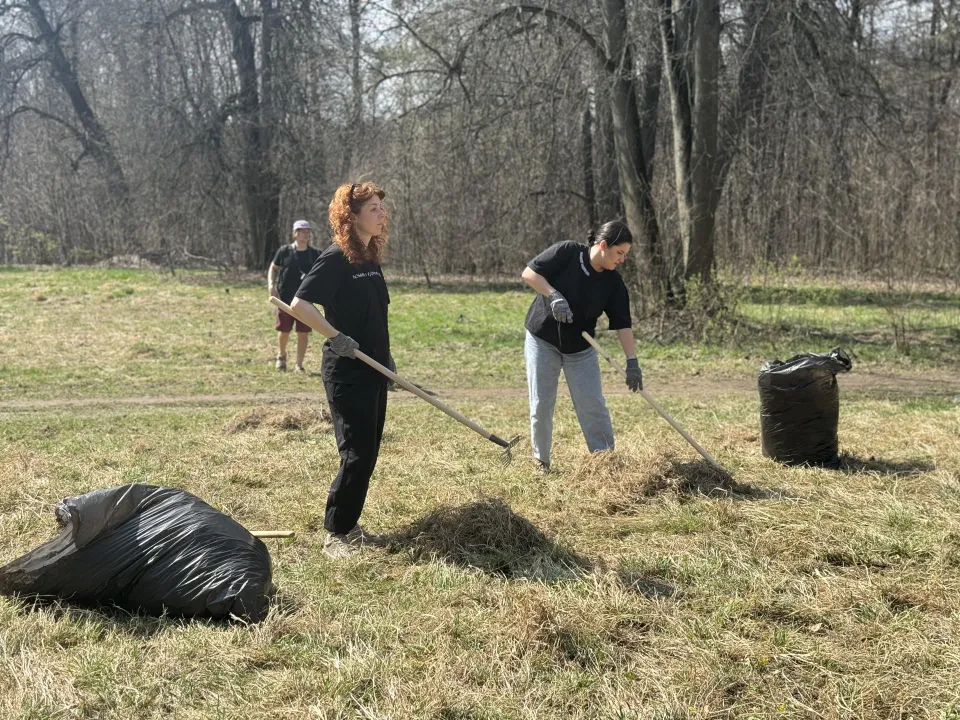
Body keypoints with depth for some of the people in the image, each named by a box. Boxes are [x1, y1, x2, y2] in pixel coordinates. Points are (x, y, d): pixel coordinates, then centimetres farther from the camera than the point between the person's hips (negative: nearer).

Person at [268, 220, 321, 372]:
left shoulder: (314, 254, 4)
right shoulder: (285, 251, -1)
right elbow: (273, 268, 7)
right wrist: (271, 285, -7)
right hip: (285, 298, -1)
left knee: (303, 333, -1)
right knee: (284, 330, 8)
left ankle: (299, 364, 10)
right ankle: (282, 355, 37)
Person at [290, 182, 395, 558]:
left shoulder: (371, 260, 12)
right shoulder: (335, 258, -13)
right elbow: (300, 303, -19)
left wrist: (387, 357, 16)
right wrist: (335, 337, -26)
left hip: (373, 370, 8)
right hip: (346, 372, -8)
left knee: (368, 453, 12)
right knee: (356, 453, -8)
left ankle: (349, 525, 23)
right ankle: (335, 534, 3)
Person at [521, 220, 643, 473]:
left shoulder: (613, 282, -8)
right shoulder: (566, 253, -16)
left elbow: (622, 324, -10)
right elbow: (528, 273, -16)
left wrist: (632, 361, -18)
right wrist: (554, 295, -28)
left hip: (580, 348, 3)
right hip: (542, 340, -3)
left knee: (593, 405, -1)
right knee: (541, 405, 1)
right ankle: (541, 461, 17)